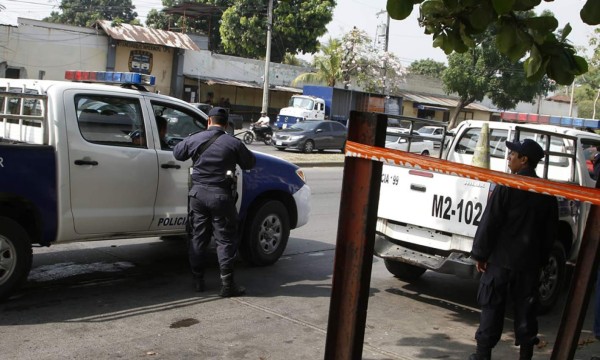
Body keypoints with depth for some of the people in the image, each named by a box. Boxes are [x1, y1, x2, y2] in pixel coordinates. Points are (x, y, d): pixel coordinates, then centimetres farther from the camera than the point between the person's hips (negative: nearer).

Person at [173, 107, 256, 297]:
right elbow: (250, 163, 5)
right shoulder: (233, 143, -6)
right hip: (221, 196, -3)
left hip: (198, 193, 4)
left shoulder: (194, 139, 3)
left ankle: (198, 280, 20)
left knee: (198, 237, 14)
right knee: (225, 240, 2)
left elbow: (177, 153, 17)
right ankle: (227, 284, 2)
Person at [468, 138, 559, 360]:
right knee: (526, 309, 12)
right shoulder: (547, 192, 4)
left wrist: (480, 254, -5)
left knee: (492, 306, 4)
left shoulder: (507, 187, -12)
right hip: (531, 261, 4)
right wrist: (542, 258, 16)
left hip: (501, 258, -4)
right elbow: (551, 230, 10)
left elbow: (489, 223, -12)